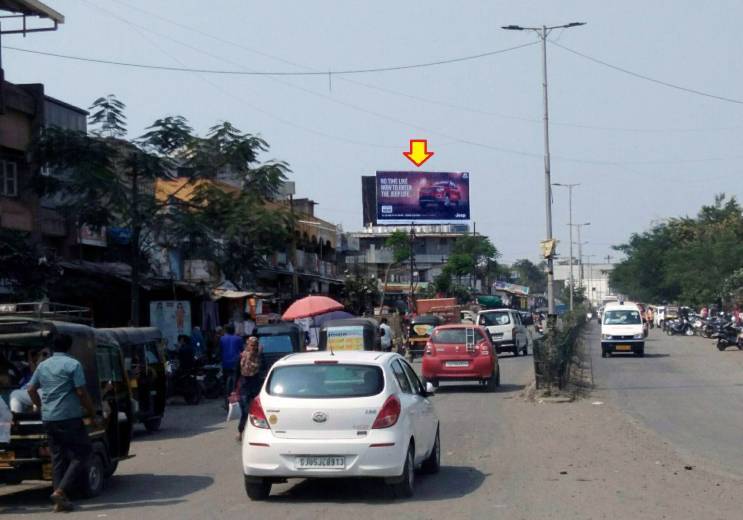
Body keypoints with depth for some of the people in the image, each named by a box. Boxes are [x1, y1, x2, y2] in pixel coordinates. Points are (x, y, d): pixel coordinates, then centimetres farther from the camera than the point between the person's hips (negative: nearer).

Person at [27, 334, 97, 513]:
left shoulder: (43, 366, 12)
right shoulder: (73, 364, -8)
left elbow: (31, 389, 15)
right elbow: (81, 392, -11)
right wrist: (91, 411, 1)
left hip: (48, 419, 7)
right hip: (69, 418, -7)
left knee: (58, 457, 11)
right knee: (81, 454, 1)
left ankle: (60, 500, 8)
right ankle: (60, 491, -13)